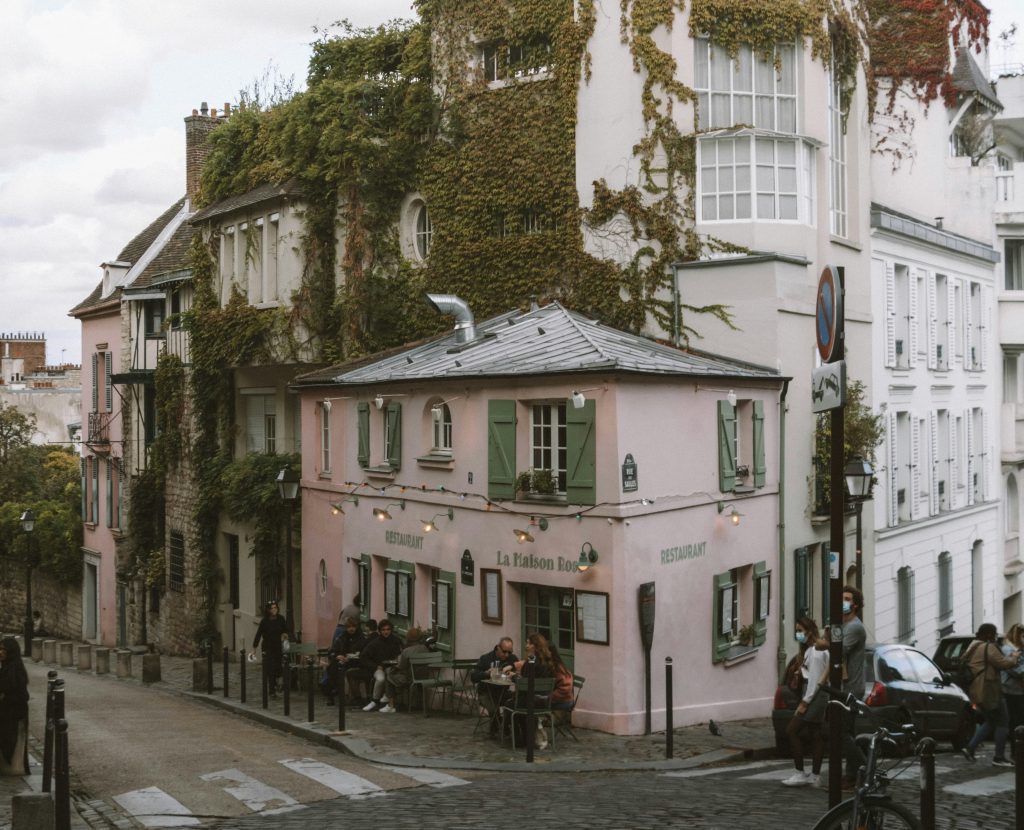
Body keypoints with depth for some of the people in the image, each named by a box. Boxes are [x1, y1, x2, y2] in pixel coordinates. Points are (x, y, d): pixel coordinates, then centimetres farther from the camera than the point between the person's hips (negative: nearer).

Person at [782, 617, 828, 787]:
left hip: (815, 696, -10)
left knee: (792, 730, -10)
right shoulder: (808, 649, 17)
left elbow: (815, 679, -18)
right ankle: (815, 776, 13)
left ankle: (800, 773, -6)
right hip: (815, 696, 10)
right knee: (815, 735, 10)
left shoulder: (815, 651, -14)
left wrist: (804, 702, -18)